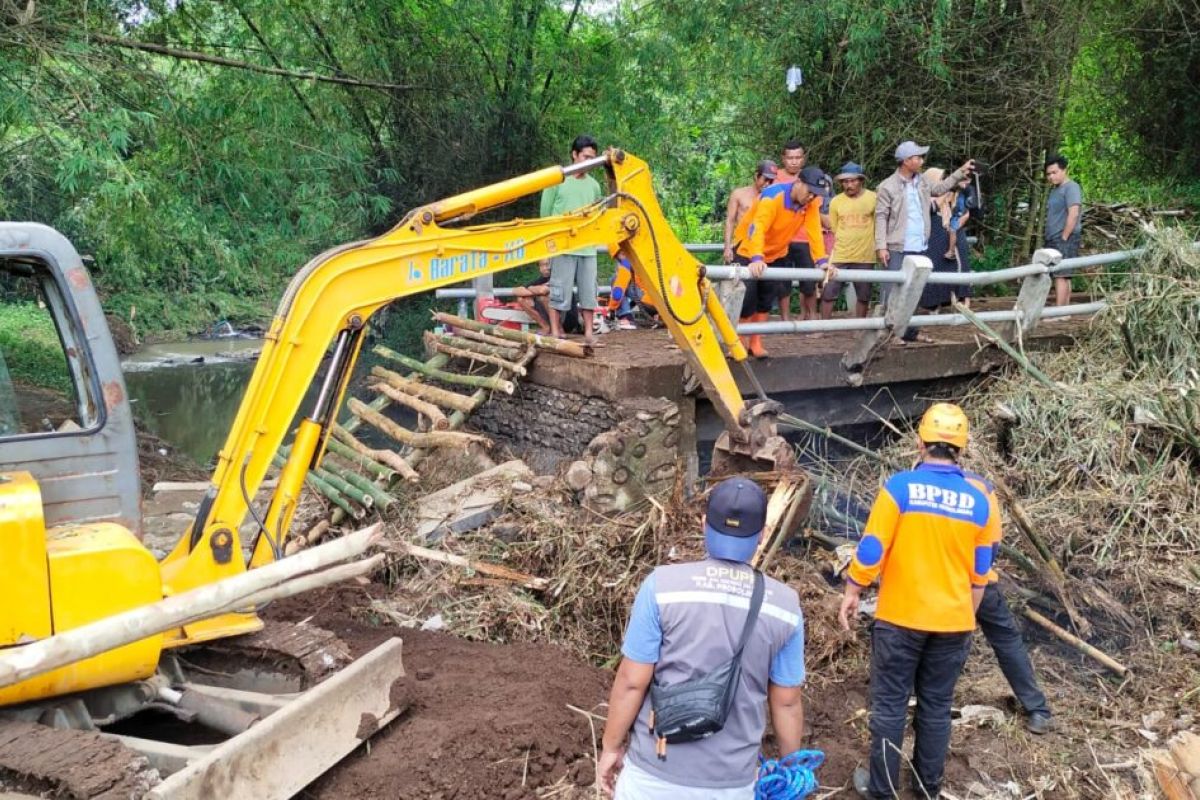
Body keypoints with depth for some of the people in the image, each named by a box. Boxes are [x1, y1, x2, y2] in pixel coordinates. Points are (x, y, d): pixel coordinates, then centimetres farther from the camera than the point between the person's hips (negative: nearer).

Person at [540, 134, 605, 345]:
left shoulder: (593, 185, 11)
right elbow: (545, 213, 1)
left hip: (588, 248, 4)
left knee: (589, 291, 6)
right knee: (560, 291, 0)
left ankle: (589, 333, 14)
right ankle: (555, 332, 8)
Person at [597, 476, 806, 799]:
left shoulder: (663, 585, -15)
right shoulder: (784, 605, -7)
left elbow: (632, 681, -11)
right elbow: (787, 701, 1)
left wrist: (611, 747, 3)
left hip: (657, 772, -2)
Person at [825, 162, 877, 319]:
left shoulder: (873, 198, -4)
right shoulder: (836, 201, -1)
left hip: (864, 257, 0)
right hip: (839, 256, 0)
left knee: (863, 296, 11)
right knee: (828, 293, -1)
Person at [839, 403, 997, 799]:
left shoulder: (900, 486, -14)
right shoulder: (980, 500, -2)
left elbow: (871, 551, -13)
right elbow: (980, 573, 6)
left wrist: (851, 593, 2)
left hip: (900, 617, -3)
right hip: (953, 622, 3)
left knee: (890, 706, 9)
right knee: (936, 708, 16)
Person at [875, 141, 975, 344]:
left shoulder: (921, 182, 10)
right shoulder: (887, 187, -11)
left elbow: (939, 188, 30)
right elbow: (881, 217, -12)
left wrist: (961, 172, 25)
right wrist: (881, 246, -17)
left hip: (918, 248, 8)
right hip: (897, 249, -7)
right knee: (892, 291, -4)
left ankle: (909, 331, 22)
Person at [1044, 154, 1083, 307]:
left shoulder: (1071, 187, -9)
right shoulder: (1055, 190, 20)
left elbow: (1073, 214, -18)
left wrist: (1064, 237, -18)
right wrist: (1050, 240, 14)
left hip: (1065, 239, -9)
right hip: (1054, 240, 9)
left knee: (1061, 276, -13)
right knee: (1063, 276, 9)